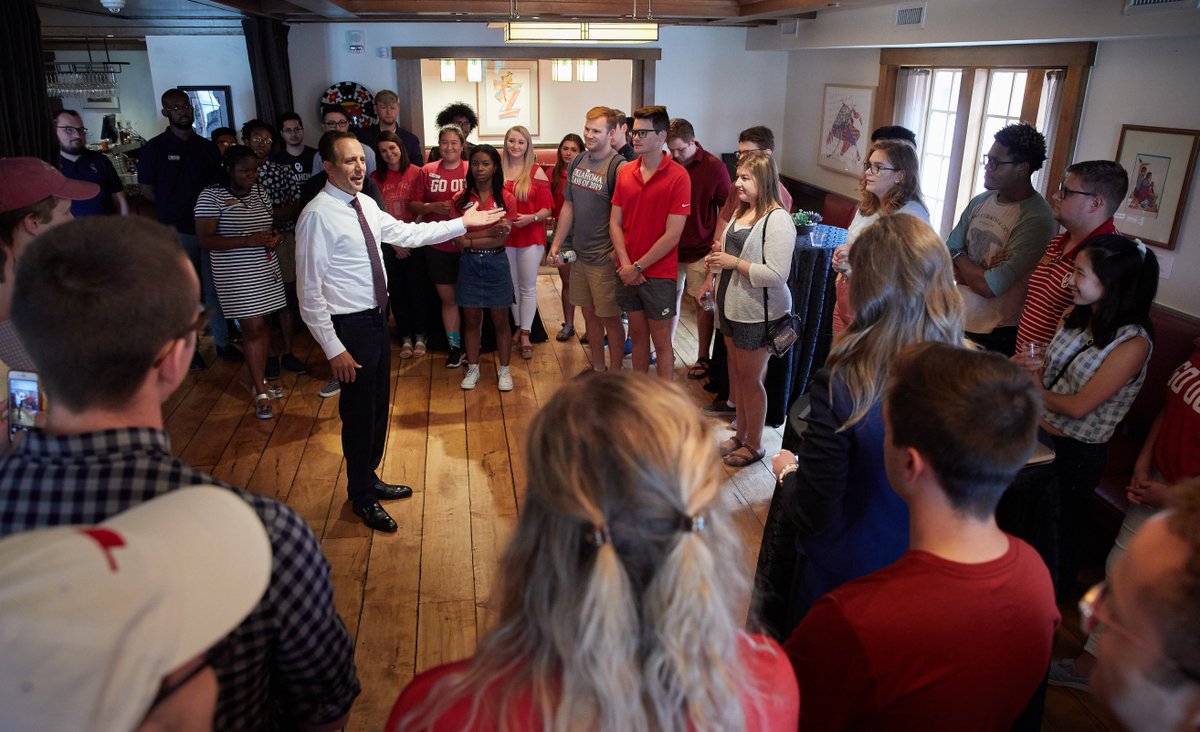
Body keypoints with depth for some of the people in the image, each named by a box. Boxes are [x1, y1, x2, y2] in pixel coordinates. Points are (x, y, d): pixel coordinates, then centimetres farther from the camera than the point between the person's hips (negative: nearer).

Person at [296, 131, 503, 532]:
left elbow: (407, 233, 15)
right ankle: (362, 498, 28)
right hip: (350, 325, -8)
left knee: (379, 405, 20)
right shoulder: (318, 216, -20)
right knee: (359, 412, 7)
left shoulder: (366, 205, 5)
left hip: (377, 317, 8)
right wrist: (334, 349, -20)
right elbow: (310, 293, -20)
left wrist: (462, 223, 13)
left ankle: (369, 479, 42)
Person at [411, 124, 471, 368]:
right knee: (447, 298, 10)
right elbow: (414, 205, 6)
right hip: (438, 246, 2)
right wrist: (434, 206, -12)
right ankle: (454, 346, 23)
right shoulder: (428, 170, 4)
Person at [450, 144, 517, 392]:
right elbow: (458, 239, -8)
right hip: (469, 264, 2)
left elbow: (502, 239, -12)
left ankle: (504, 370, 22)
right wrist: (490, 231, -17)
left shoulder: (506, 198, -5)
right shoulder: (462, 199, -1)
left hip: (495, 263, -1)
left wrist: (470, 240, -13)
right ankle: (473, 369, 25)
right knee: (471, 319, 10)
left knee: (500, 321, 7)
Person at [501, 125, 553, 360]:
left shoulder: (536, 172, -4)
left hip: (530, 237, -2)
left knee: (528, 287, 5)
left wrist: (531, 218, -21)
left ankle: (525, 334, 14)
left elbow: (547, 208, -5)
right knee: (511, 285, 13)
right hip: (504, 237, 2)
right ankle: (518, 327, 27)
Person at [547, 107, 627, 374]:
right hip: (580, 253, 7)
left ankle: (614, 373, 19)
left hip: (605, 259, -7)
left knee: (610, 317, 4)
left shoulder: (618, 167, -15)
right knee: (589, 313, 17)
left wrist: (617, 252, -20)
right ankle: (597, 368, 32)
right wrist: (557, 244, 12)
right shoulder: (577, 162, 8)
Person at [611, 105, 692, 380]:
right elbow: (615, 222, 5)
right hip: (628, 272, 5)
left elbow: (672, 234, -16)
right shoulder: (625, 173, 5)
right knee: (637, 334, 16)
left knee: (661, 340, 5)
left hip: (658, 273, -5)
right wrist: (625, 264, -9)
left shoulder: (678, 176, -12)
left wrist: (638, 267, -13)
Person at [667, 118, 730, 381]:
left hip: (700, 250, -3)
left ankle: (702, 357, 19)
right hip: (670, 247, 3)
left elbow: (726, 210, -4)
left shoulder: (714, 167, -9)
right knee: (672, 298, 12)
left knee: (702, 303, 6)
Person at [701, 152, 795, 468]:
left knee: (750, 380, 6)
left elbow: (777, 275, -26)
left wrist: (733, 262, -23)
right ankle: (741, 435, 36)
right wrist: (713, 280, 12)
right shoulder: (742, 211, 6)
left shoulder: (777, 220, -21)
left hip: (757, 313, -8)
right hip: (732, 307, 8)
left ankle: (754, 445, 25)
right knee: (737, 376, 19)